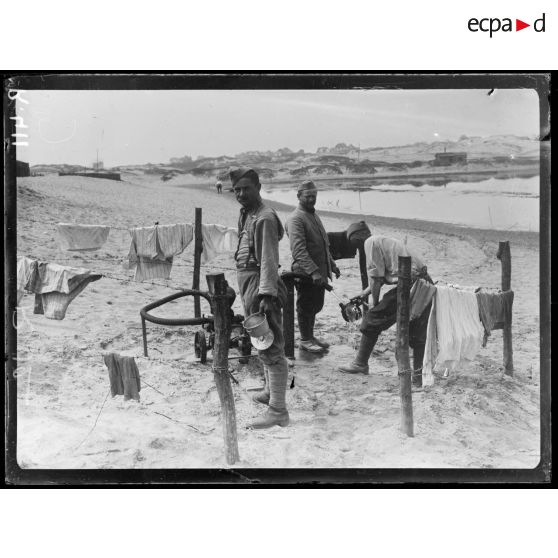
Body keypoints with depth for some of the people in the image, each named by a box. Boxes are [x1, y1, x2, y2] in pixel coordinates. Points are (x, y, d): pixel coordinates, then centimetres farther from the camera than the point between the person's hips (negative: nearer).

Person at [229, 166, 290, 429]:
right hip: (248, 285, 10)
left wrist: (266, 294, -31)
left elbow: (269, 259, -23)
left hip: (261, 287, -10)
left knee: (271, 348, -9)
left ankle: (278, 411, -6)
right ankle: (271, 391, 39)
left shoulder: (265, 218, -15)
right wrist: (246, 293, 15)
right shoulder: (246, 214, 15)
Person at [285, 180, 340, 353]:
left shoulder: (314, 215, 15)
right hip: (306, 274, -9)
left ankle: (310, 336, 31)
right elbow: (299, 250, -27)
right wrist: (313, 271, -34)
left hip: (320, 272, 9)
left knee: (316, 306, 17)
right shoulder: (295, 219, -16)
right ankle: (305, 340, 17)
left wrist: (332, 265, 24)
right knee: (305, 307, 4)